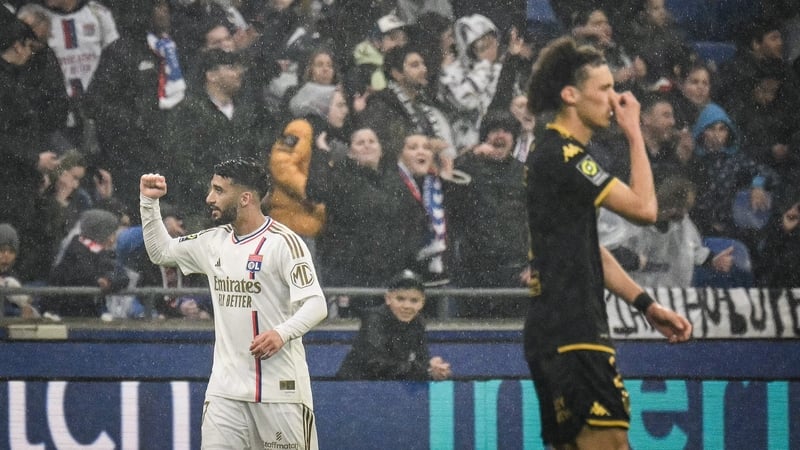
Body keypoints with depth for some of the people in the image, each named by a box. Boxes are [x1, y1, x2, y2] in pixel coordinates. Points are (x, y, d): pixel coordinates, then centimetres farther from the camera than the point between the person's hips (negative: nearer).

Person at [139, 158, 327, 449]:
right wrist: (149, 202, 14)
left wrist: (282, 333, -35)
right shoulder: (214, 242, 11)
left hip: (280, 386, -6)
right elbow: (161, 252, 26)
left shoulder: (283, 242, -11)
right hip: (226, 387, 6)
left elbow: (316, 304, -16)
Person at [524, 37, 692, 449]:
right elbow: (643, 207, -15)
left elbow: (589, 251, 22)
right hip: (571, 335, -11)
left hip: (554, 333, 11)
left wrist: (646, 305, 15)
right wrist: (634, 132, -5)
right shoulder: (561, 155, -13)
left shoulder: (556, 154, 20)